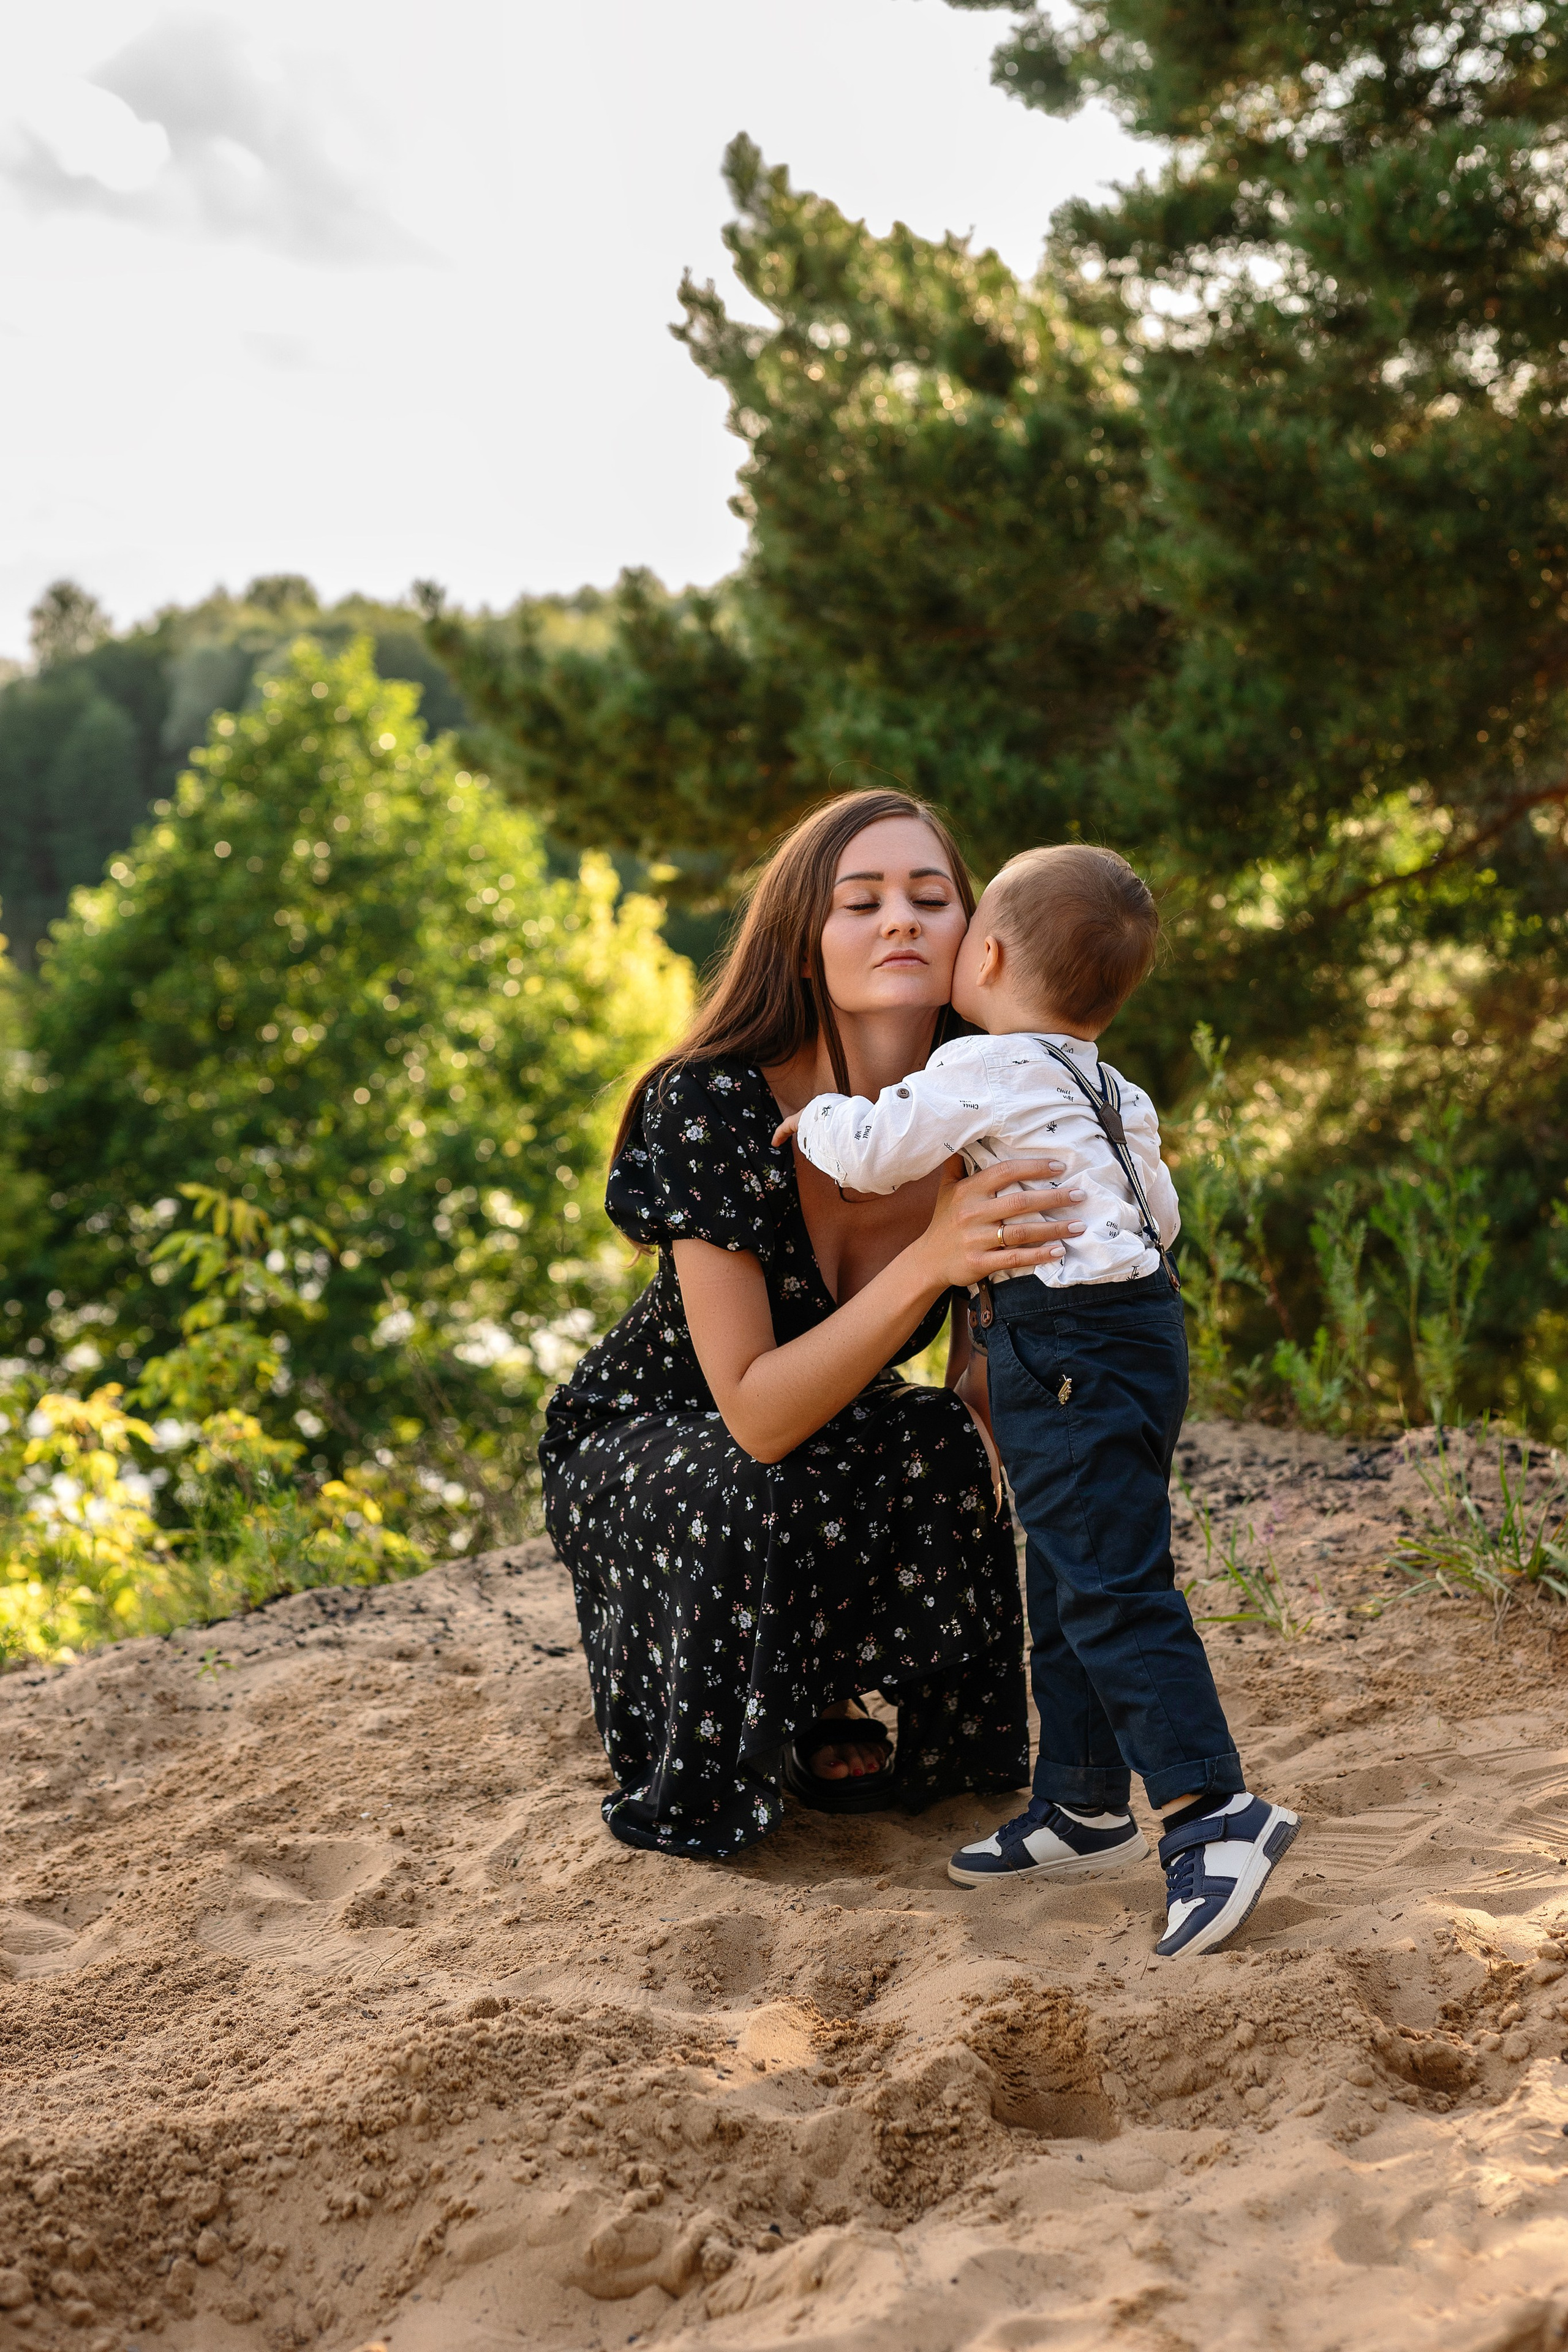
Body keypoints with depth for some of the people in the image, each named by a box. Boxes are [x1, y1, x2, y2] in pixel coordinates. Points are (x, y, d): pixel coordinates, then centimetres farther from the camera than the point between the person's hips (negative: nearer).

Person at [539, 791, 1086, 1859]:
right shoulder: (714, 1108, -30)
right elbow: (757, 1415, -34)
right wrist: (928, 1262, -44)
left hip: (836, 1446, 4)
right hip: (636, 1443, -4)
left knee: (945, 1454, -28)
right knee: (745, 1494, -36)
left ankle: (819, 1709, 3)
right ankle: (699, 1774, -4)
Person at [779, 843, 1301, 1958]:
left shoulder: (980, 1072, -10)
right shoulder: (1116, 1095, 17)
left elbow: (872, 1152, -7)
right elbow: (1159, 1213, 24)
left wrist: (816, 1114, 15)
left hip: (1079, 1360, -10)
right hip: (1134, 1327, 10)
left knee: (1112, 1591, -12)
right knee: (1067, 1590, 16)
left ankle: (1213, 1810, -15)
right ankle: (1084, 1805, 24)